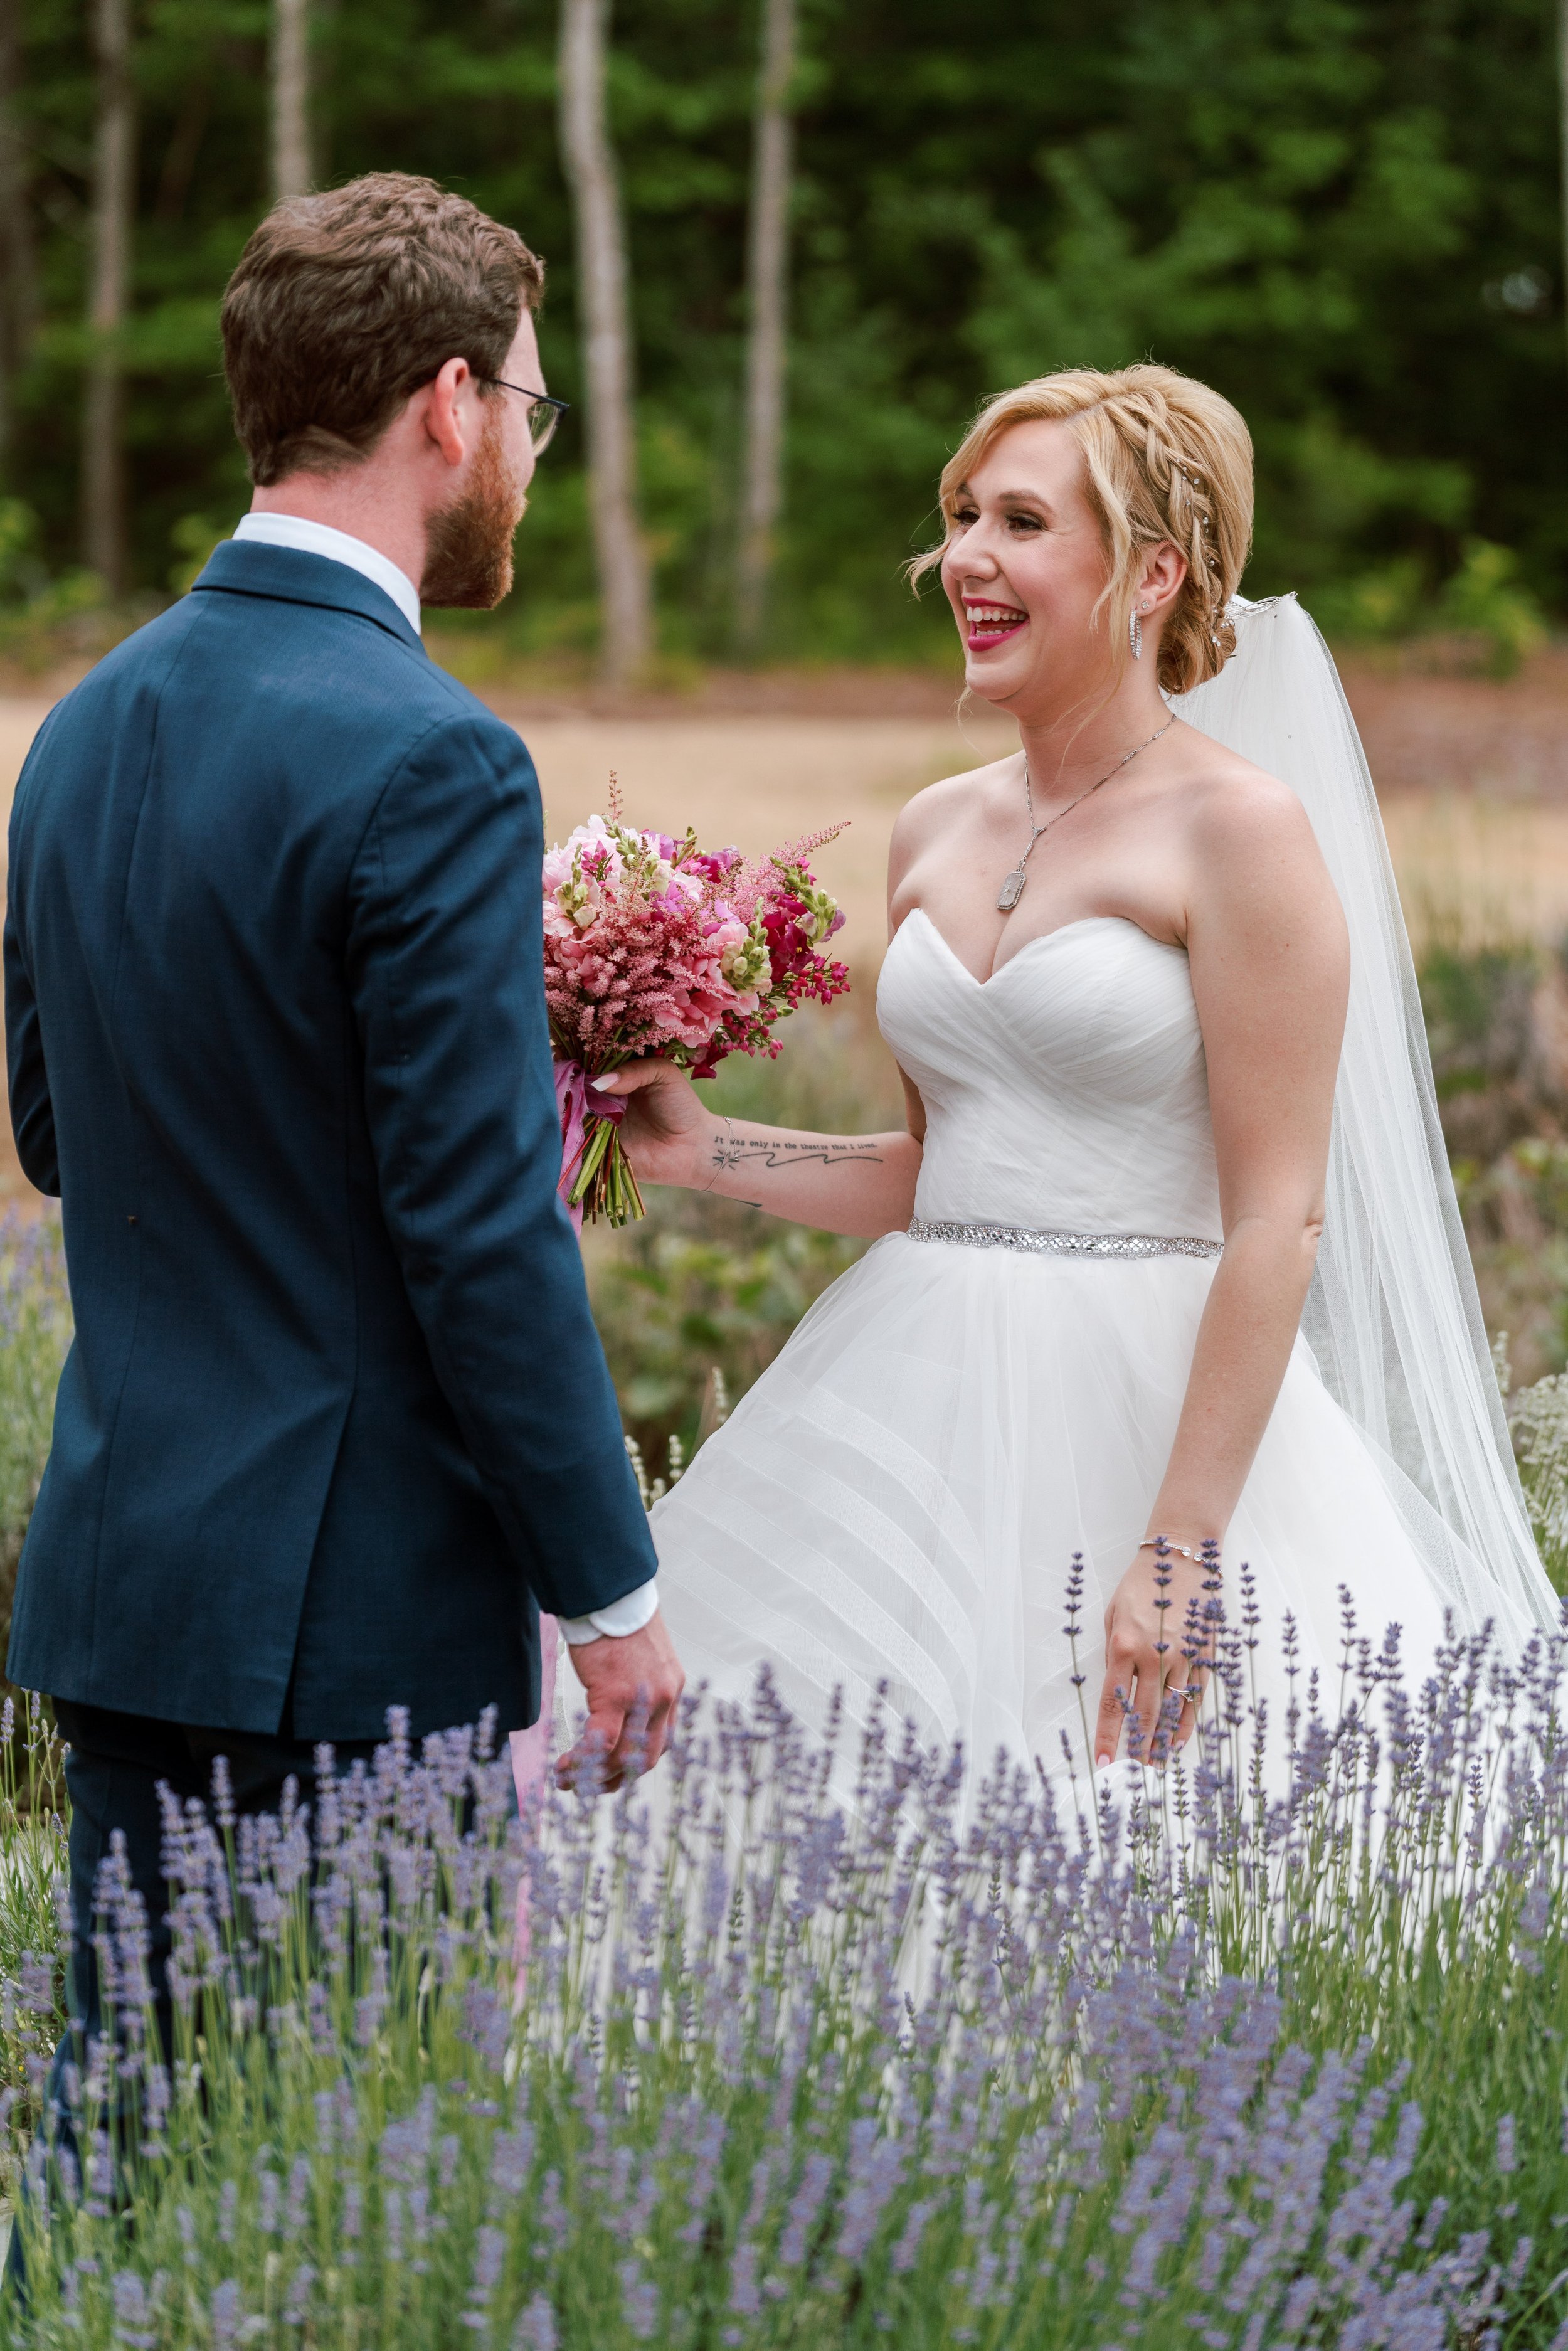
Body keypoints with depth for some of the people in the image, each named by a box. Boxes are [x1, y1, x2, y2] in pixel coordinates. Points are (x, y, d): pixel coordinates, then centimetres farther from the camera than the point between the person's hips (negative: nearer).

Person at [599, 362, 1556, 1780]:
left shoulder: (1242, 830, -9)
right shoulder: (937, 834, 12)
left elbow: (1280, 1219, -13)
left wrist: (1181, 1550, -18)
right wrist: (705, 1153, 9)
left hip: (1146, 1408, -6)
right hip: (923, 1409, 6)